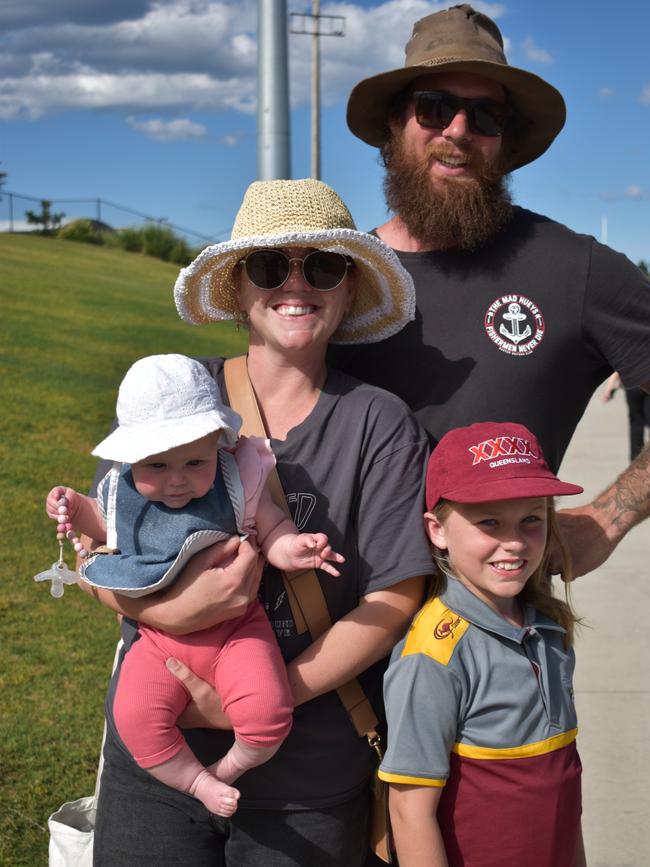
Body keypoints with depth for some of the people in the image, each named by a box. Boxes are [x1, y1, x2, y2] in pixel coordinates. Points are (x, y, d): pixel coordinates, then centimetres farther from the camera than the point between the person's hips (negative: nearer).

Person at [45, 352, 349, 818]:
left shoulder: (239, 481, -11)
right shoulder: (121, 489, -3)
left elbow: (272, 527, 0)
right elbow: (107, 526, 19)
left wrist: (289, 548, -23)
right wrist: (76, 509, -1)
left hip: (235, 626, -2)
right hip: (162, 637, 2)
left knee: (266, 712, -24)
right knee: (135, 718, -20)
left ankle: (234, 765, 9)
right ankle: (196, 780, 5)